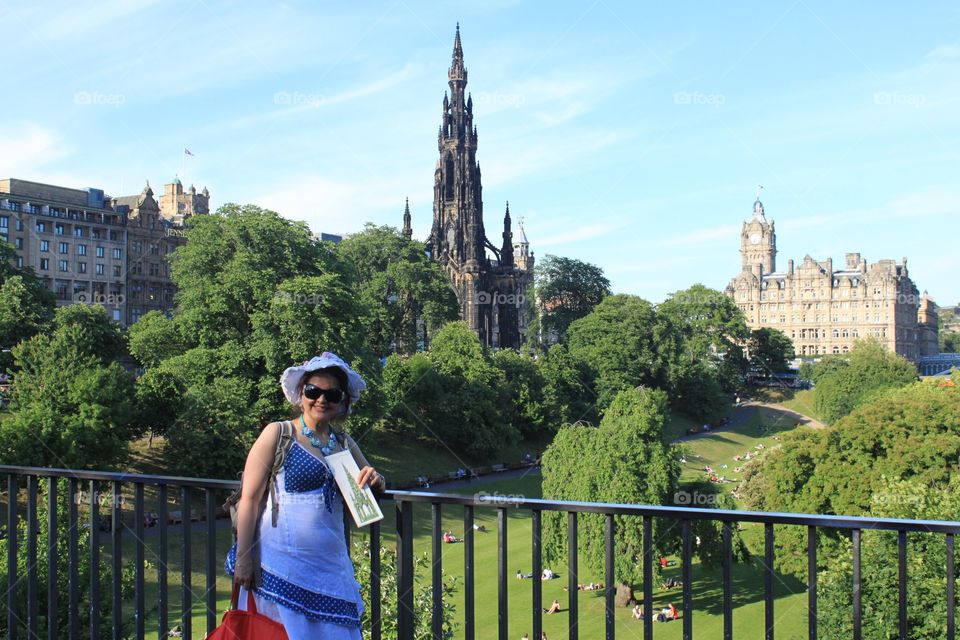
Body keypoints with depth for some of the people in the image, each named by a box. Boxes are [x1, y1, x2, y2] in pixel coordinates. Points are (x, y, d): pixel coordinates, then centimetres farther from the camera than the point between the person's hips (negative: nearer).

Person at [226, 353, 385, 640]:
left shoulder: (344, 444, 10)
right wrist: (243, 559, -11)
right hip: (281, 563, -5)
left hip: (330, 563, 5)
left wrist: (376, 480, -2)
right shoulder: (277, 434, -4)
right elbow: (250, 498, -7)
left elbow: (373, 485, 23)